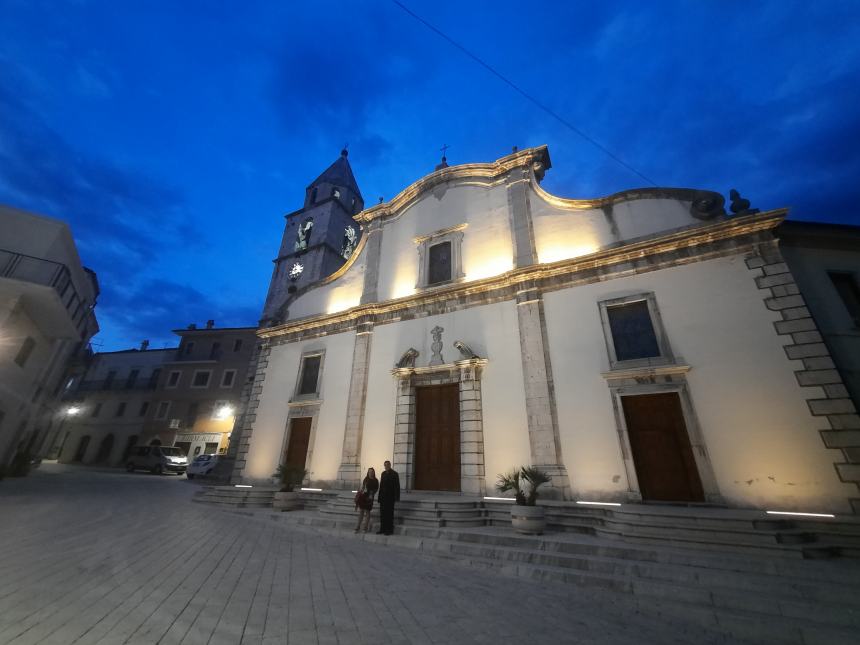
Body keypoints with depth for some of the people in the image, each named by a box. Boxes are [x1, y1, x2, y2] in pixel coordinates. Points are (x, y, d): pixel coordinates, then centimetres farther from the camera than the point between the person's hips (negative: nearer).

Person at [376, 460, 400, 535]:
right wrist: (379, 496, 9)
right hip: (383, 497, 6)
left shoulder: (394, 474, -6)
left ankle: (389, 530, 9)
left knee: (389, 513, 0)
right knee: (382, 514, 9)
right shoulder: (383, 474, 11)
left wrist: (396, 497, -14)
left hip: (390, 497, -6)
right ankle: (382, 529, 18)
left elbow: (397, 486, -10)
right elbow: (381, 485, 13)